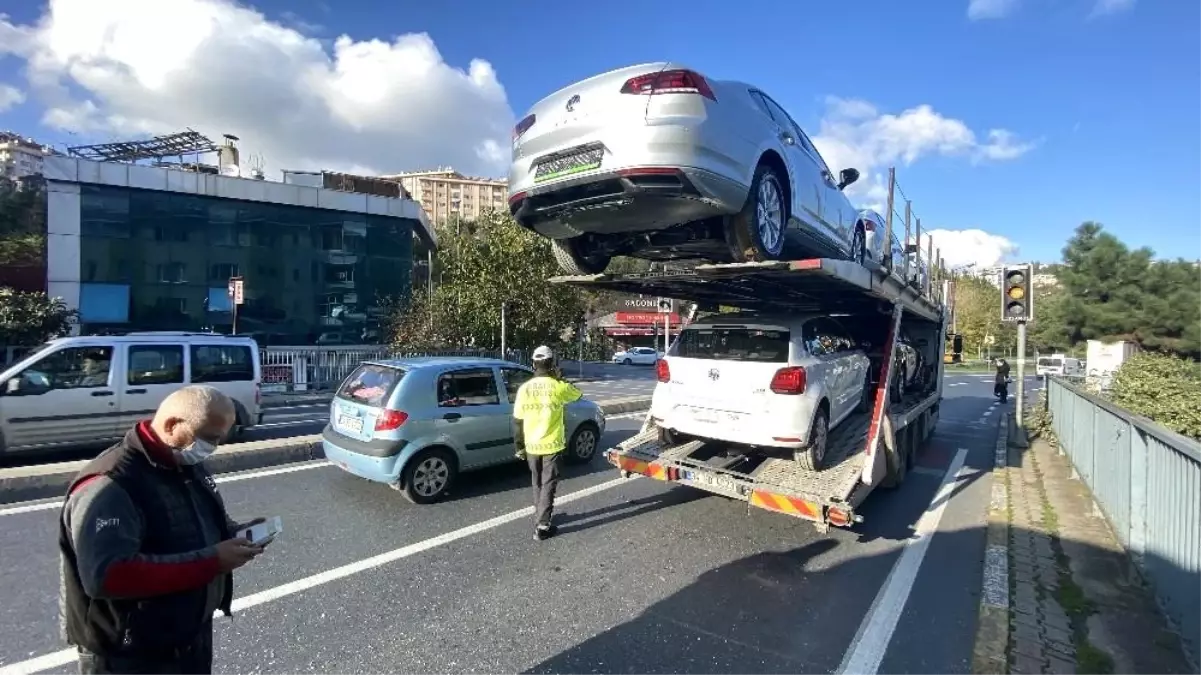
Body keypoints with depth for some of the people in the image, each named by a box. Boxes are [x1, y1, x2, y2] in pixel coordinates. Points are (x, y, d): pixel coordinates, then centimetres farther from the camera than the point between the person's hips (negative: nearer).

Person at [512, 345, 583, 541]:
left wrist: (519, 446, 13)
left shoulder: (524, 388, -3)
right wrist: (560, 378, 15)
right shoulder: (558, 386, -13)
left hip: (532, 446, 4)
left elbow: (518, 420, 3)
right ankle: (542, 527, 3)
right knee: (548, 485, 4)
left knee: (537, 484, 20)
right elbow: (577, 394, 9)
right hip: (552, 445, -4)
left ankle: (541, 517, 33)